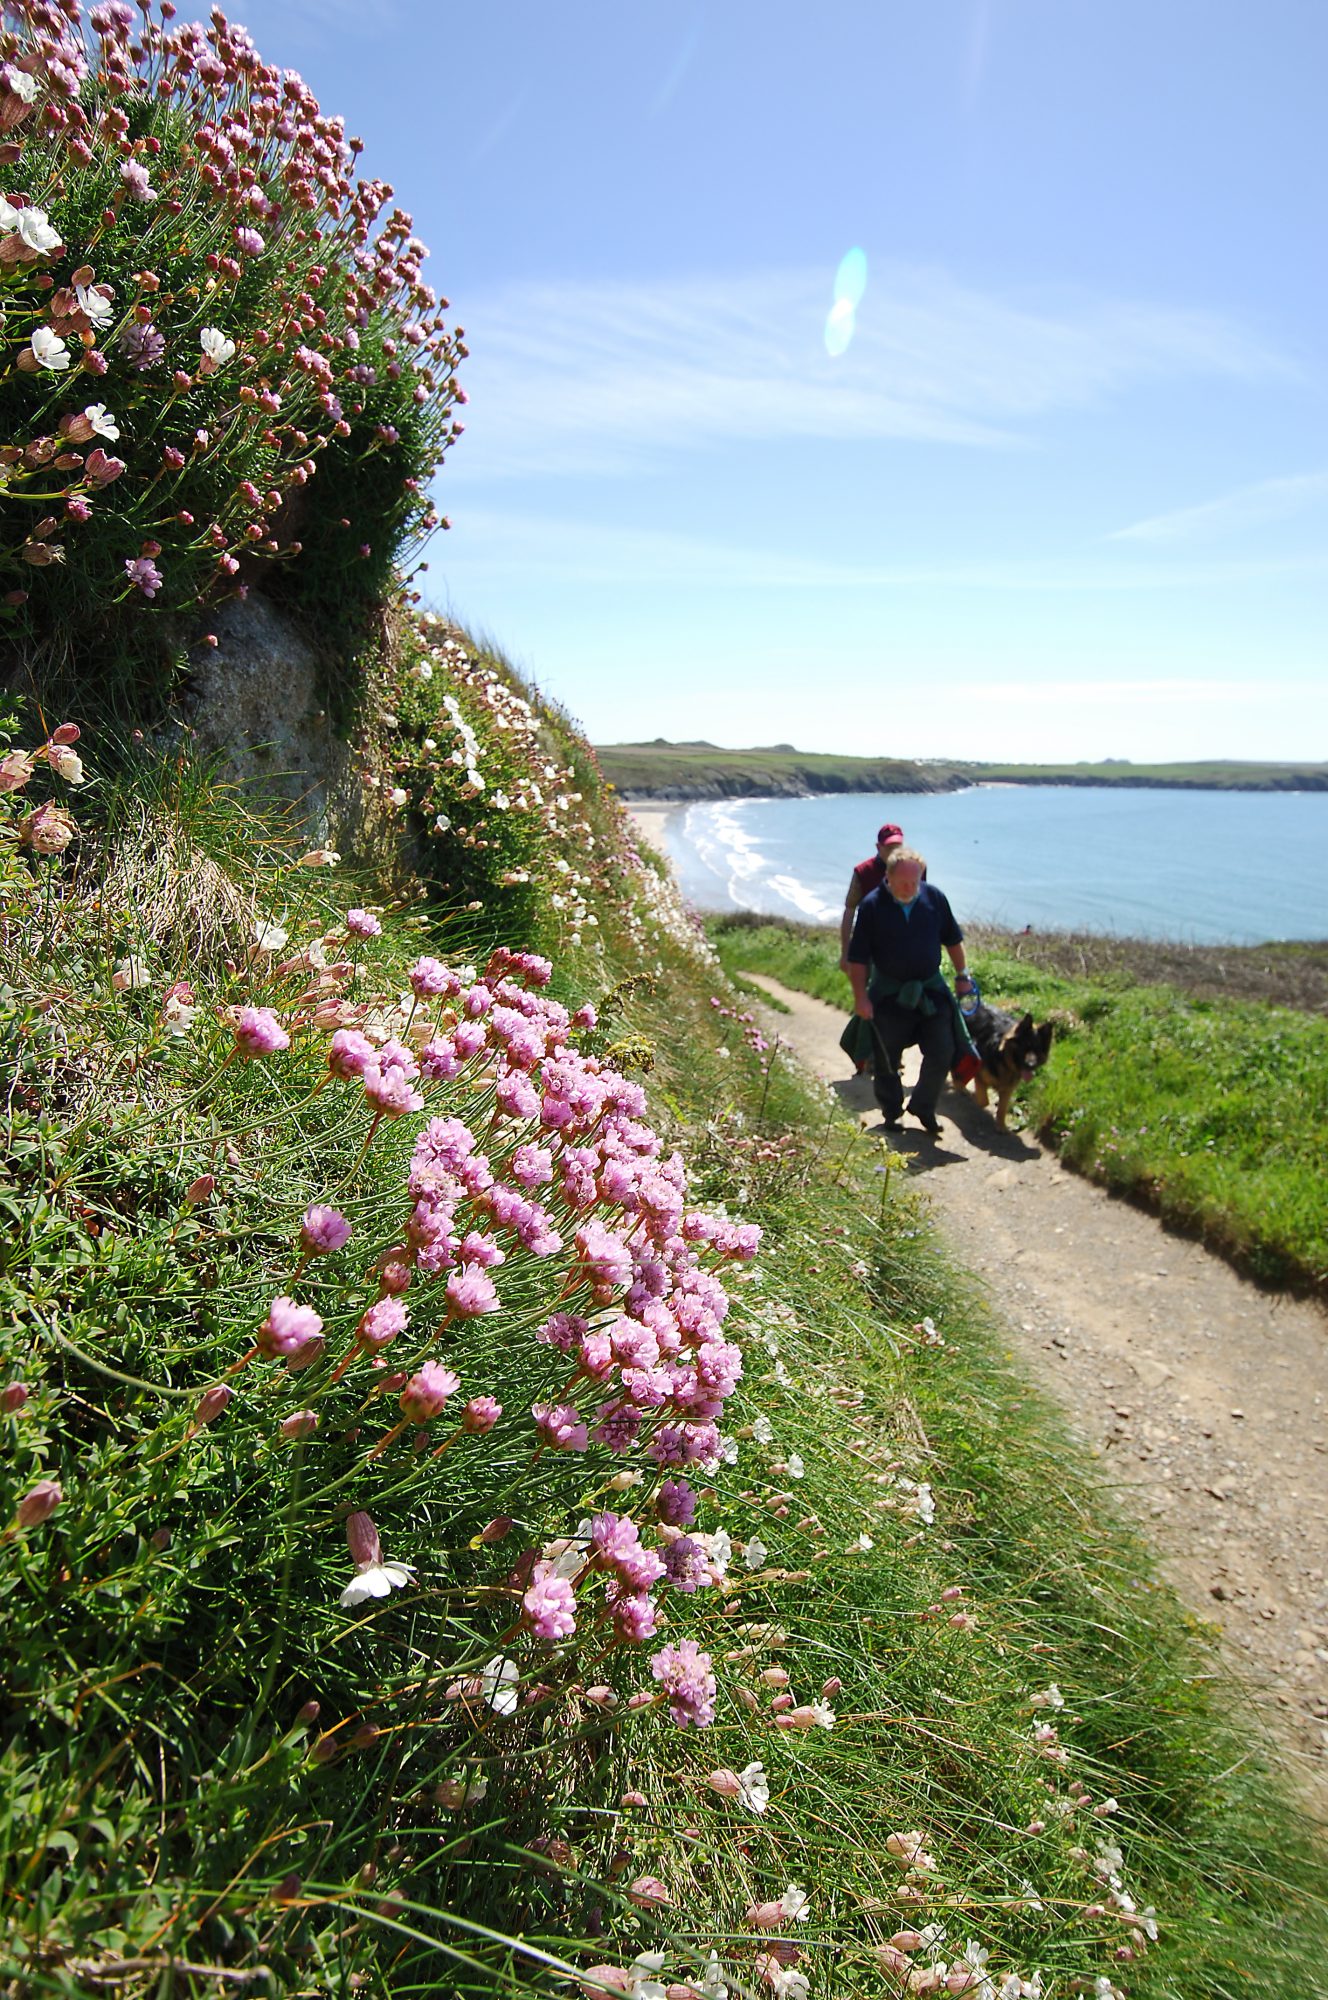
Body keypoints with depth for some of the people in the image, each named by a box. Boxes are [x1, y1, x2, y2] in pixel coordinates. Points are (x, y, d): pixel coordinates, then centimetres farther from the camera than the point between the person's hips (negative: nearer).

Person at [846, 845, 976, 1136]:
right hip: (889, 993, -2)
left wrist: (962, 975, 12)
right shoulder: (872, 905, -13)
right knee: (887, 1060, 8)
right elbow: (858, 957, -10)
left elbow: (952, 939, 11)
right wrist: (861, 997, -13)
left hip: (931, 989, 2)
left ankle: (923, 1107, 19)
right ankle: (891, 1115, 28)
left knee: (942, 1052, -3)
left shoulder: (934, 898, -5)